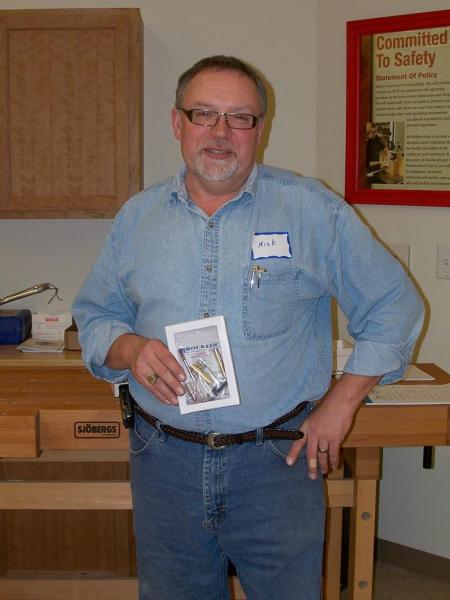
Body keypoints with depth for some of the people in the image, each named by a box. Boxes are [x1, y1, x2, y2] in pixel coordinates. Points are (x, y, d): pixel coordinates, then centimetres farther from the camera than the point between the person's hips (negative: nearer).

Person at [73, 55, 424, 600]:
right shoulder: (137, 216, 5)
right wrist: (130, 349, -11)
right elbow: (94, 317, 12)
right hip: (165, 461, 3)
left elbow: (392, 307, 1)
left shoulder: (315, 211, -4)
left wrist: (341, 402, -5)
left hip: (278, 458, -2)